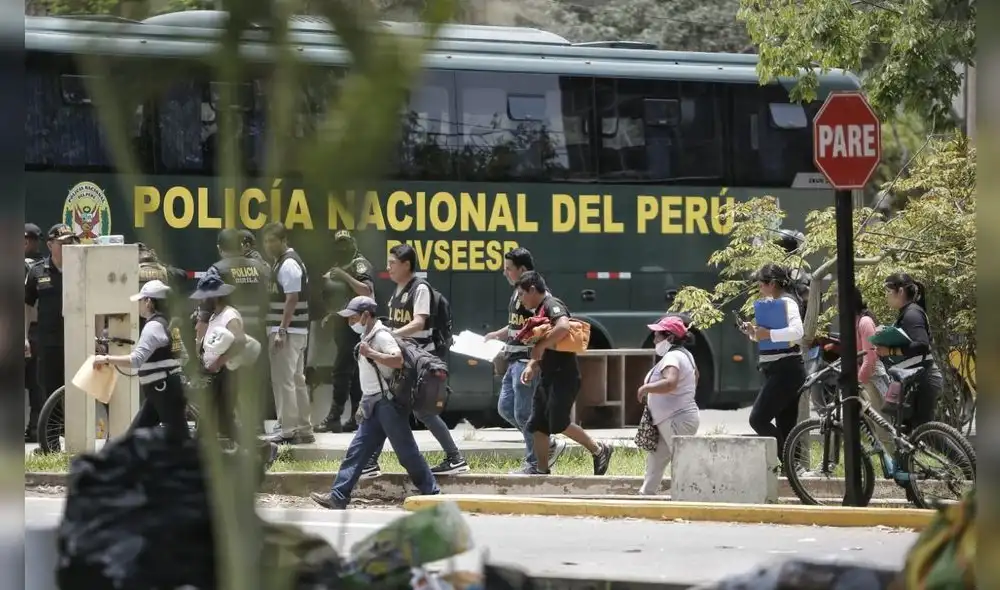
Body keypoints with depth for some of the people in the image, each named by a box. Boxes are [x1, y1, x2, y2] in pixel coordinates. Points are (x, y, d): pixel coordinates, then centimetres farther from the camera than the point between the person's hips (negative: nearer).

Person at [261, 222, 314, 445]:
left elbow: (292, 299, -20)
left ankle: (288, 430, -7)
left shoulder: (288, 264, -14)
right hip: (297, 332, 10)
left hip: (287, 332, -10)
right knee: (297, 380, 12)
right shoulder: (282, 262, 17)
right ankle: (304, 429, 17)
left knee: (283, 380, -8)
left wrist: (281, 331, -22)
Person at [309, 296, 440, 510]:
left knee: (407, 452, -5)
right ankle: (338, 496, 3)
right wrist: (364, 404, 23)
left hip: (388, 403, -10)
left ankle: (432, 494, 2)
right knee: (356, 451, 5)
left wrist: (370, 354, -30)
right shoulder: (367, 337, 17)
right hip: (374, 406, 10)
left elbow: (398, 360, -31)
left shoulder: (381, 336, -13)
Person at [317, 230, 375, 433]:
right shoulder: (339, 266, 20)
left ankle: (334, 417, -15)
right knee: (352, 372, 9)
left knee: (342, 369, -13)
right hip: (343, 325, 10)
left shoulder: (360, 265, -9)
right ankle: (357, 417, 10)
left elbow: (367, 291, -24)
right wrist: (332, 316, 20)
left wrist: (345, 276, -27)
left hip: (354, 324, -10)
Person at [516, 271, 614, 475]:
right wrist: (532, 366, 8)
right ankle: (541, 470, 9)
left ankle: (599, 450, 1)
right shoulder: (541, 310, 18)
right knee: (538, 425, 6)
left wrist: (540, 345, -25)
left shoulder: (552, 305, -13)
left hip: (563, 376, -10)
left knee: (558, 424, -11)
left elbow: (563, 327, -34)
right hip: (549, 377, 10)